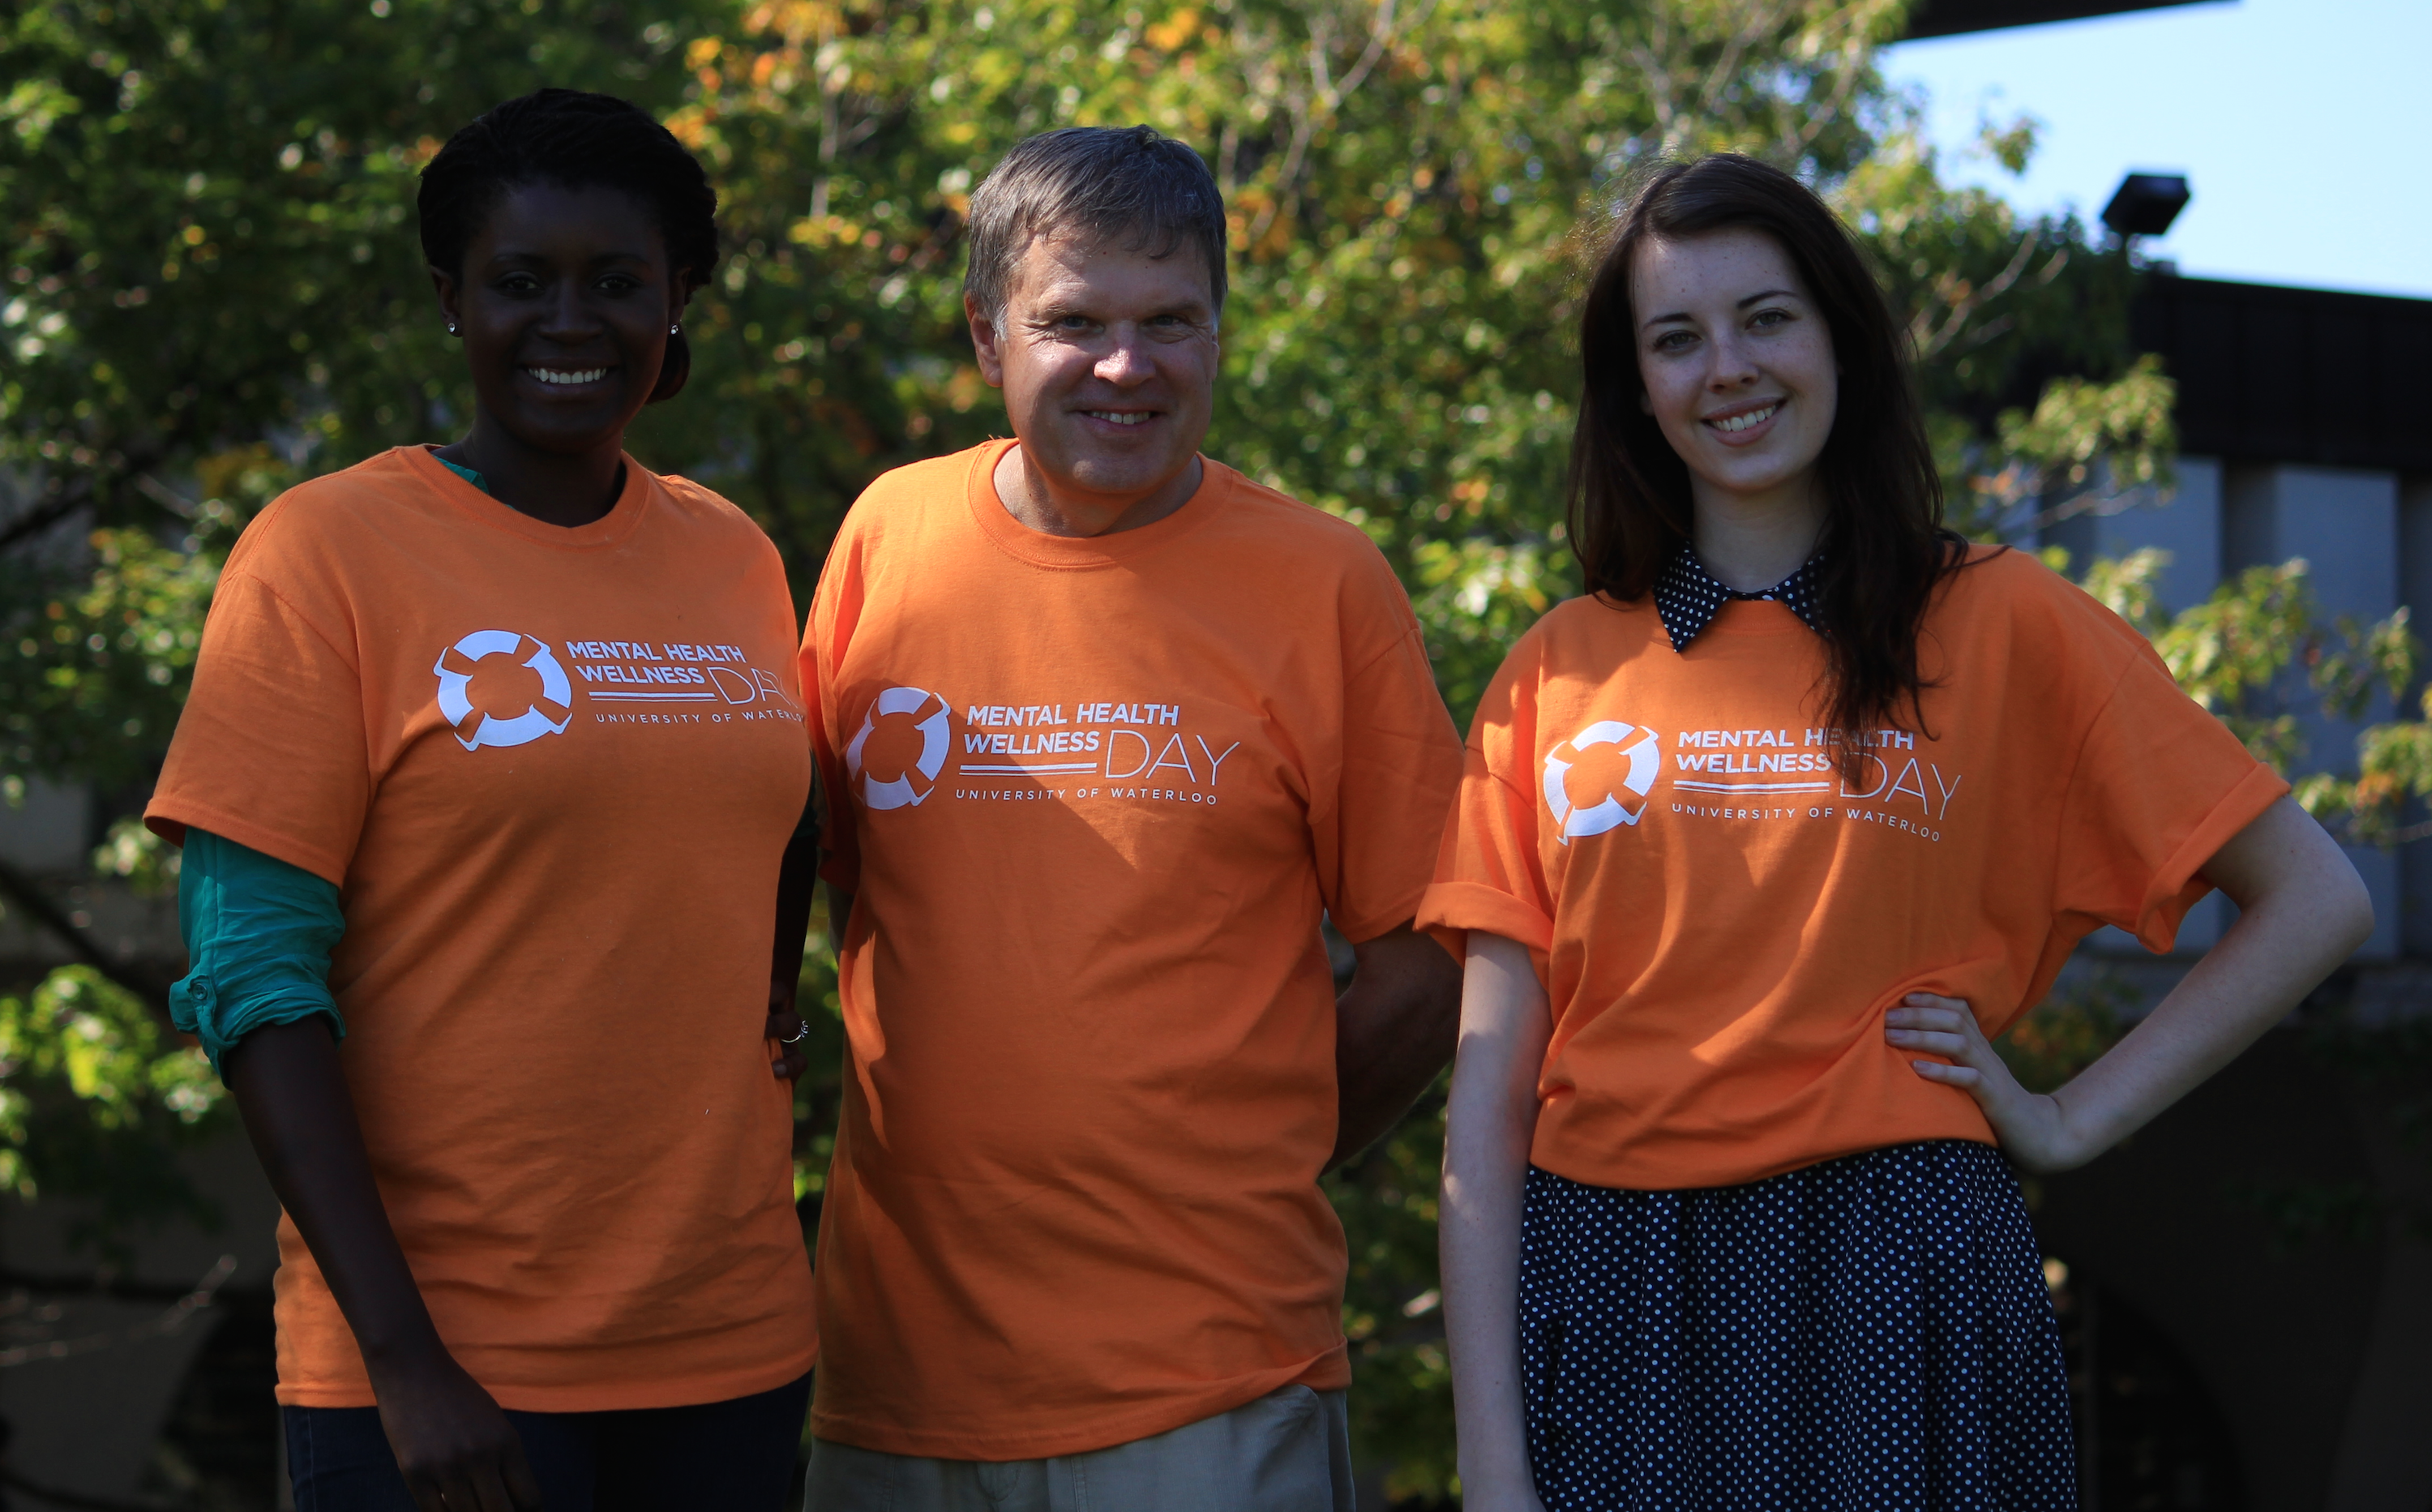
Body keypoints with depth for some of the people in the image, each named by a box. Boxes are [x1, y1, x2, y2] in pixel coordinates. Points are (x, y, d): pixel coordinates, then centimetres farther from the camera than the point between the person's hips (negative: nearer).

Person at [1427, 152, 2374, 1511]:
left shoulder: (1998, 624, 3)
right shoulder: (1561, 671, 8)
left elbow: (2314, 902, 5)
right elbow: (1491, 1094, 4)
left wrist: (2075, 1121, -1)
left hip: (1889, 1287, -2)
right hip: (1608, 1285, 2)